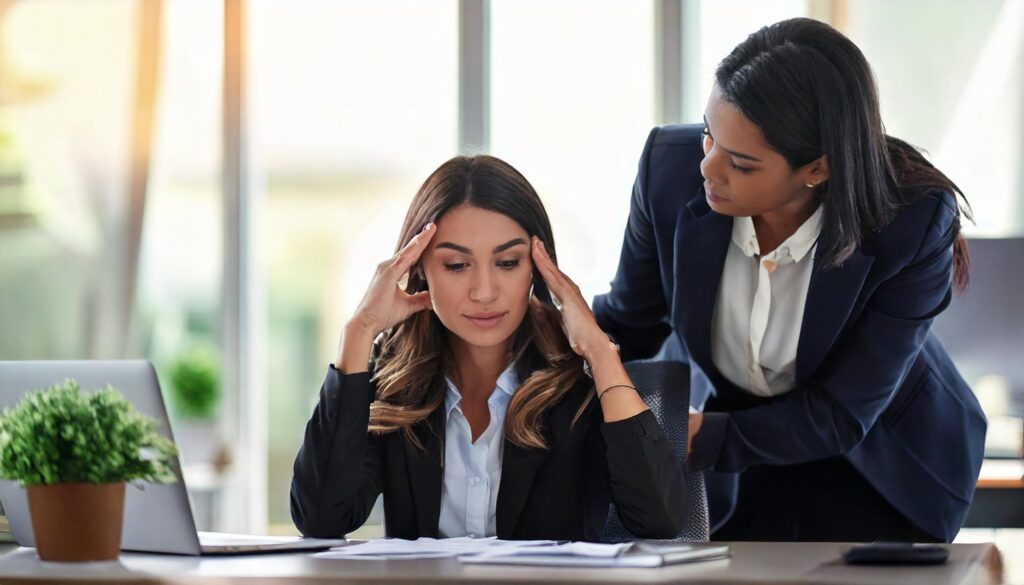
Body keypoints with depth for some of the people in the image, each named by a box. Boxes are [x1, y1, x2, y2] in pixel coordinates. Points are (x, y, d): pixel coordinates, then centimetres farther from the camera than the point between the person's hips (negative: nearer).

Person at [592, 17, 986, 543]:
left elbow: (841, 415, -26)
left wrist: (692, 438, -35)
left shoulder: (914, 224, -31)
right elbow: (625, 322, -7)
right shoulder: (672, 169, -25)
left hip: (877, 470, -2)